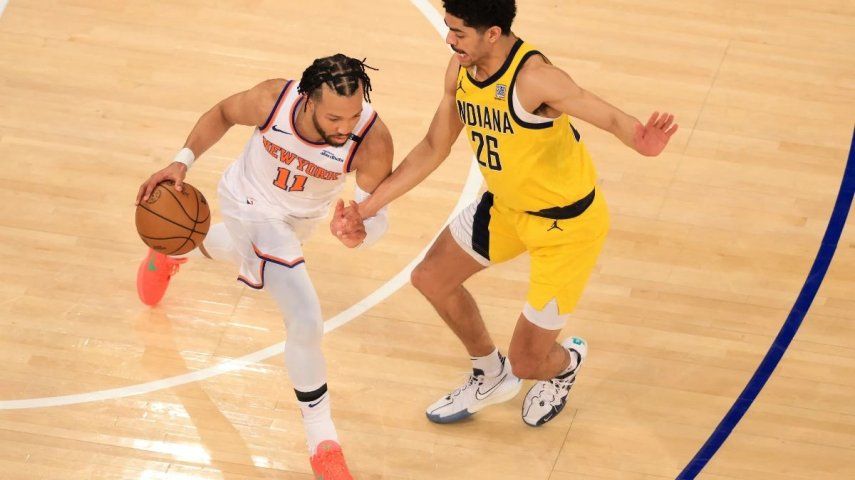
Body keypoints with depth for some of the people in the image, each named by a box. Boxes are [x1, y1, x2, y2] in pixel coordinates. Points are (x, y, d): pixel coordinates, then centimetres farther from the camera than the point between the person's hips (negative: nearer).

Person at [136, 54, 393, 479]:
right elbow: (223, 113, -14)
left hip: (301, 216, 3)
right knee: (306, 322, -14)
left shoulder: (373, 142, -40)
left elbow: (375, 209, -30)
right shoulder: (273, 100, -38)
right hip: (253, 205, -3)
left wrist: (361, 231, -54)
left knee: (242, 250, 35)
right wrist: (182, 162, -22)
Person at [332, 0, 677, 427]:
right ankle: (491, 376, 41)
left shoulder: (533, 78, -34)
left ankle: (566, 362, 40)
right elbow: (434, 148, 2)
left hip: (567, 223, -8)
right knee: (432, 278, 18)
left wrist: (640, 141, -67)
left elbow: (610, 117, -42)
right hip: (507, 205, 8)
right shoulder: (460, 69, -10)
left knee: (528, 362, -1)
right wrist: (366, 208, 1)